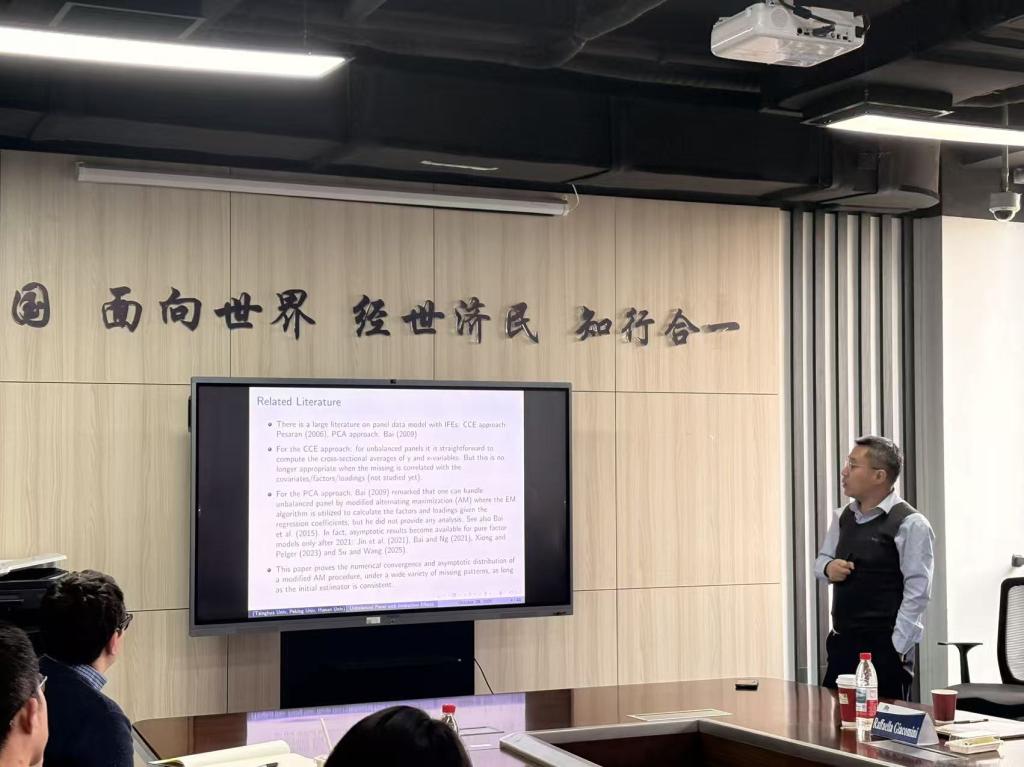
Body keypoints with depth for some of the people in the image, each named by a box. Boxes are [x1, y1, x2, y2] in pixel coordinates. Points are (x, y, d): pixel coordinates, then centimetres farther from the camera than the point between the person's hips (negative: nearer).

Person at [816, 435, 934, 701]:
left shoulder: (909, 524, -12)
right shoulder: (844, 517, 11)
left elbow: (917, 592, -14)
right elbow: (821, 560, 22)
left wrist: (896, 648, -16)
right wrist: (828, 568, -2)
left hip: (883, 647, -7)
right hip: (841, 643, 7)